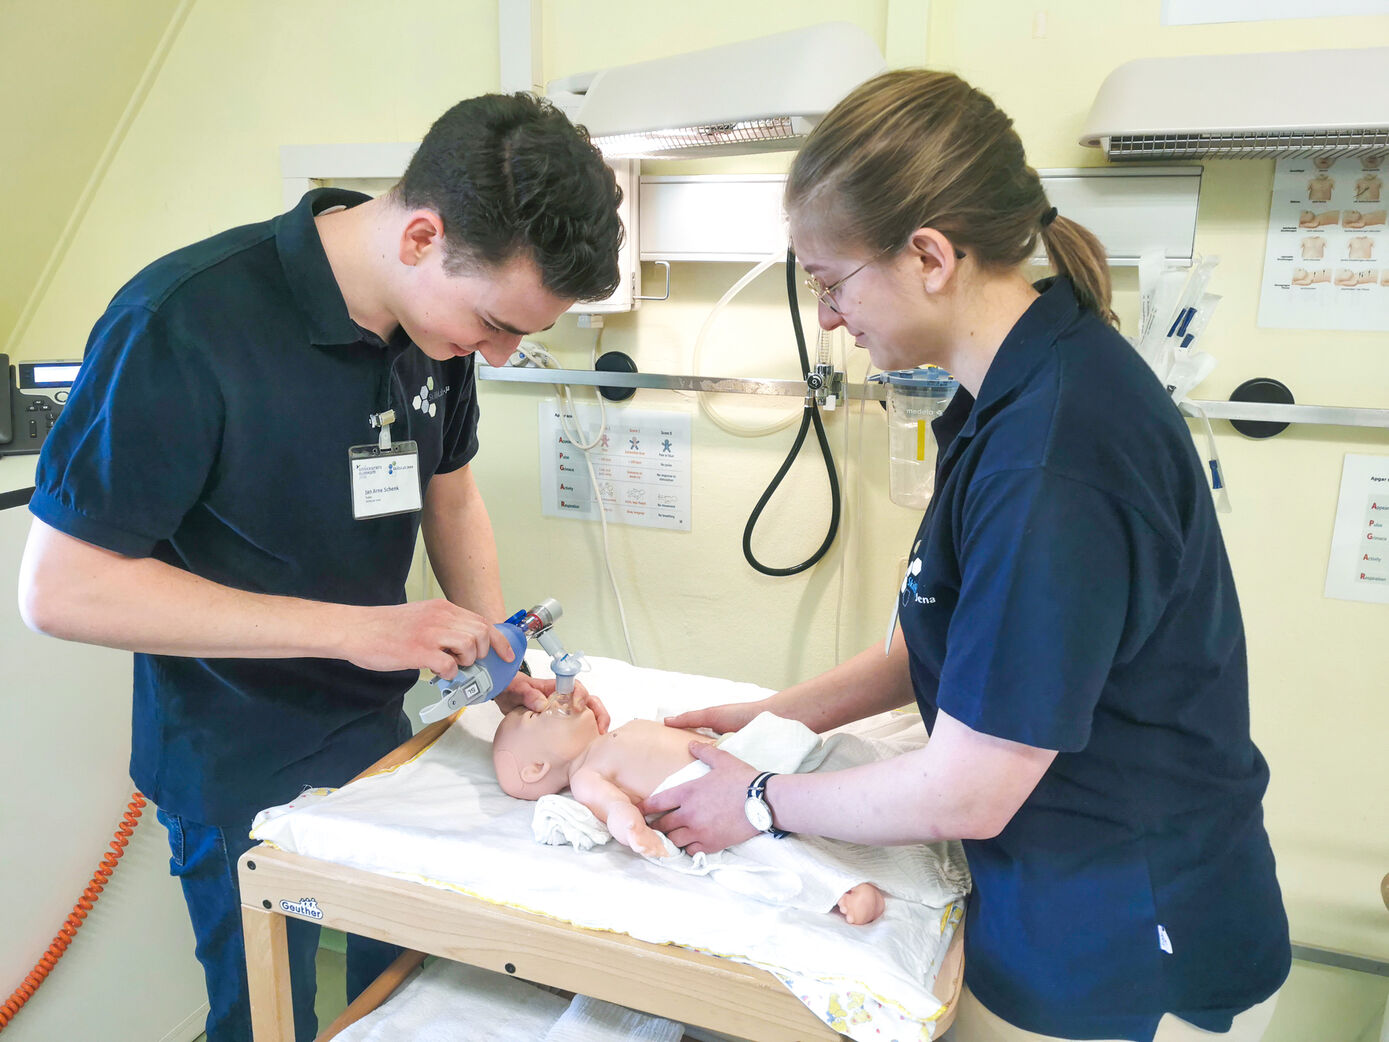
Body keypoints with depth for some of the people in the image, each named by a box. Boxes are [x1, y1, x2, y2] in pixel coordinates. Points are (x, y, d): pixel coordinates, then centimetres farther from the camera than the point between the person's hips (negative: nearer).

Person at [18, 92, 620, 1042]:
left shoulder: (441, 317, -7)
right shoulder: (184, 324, -27)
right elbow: (61, 587, -23)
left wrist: (499, 660, -8)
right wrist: (356, 628, -29)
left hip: (380, 731, 6)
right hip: (239, 770, -5)